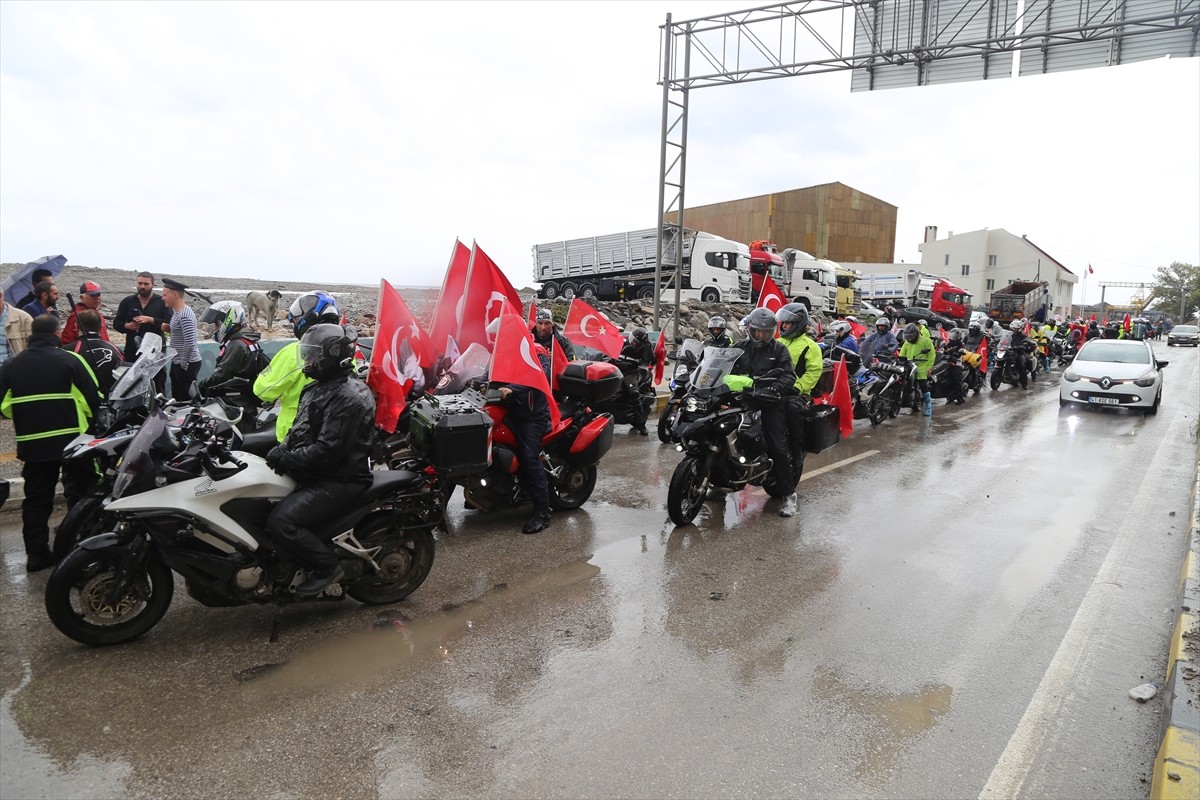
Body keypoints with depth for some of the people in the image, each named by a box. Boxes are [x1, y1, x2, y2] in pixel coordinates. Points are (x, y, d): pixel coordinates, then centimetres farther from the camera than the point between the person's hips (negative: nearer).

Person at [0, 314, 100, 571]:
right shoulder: (70, 360, -9)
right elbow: (92, 399, -10)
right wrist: (88, 418, 11)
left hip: (32, 443, 3)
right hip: (72, 439, -3)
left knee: (36, 499, 13)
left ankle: (36, 554, 16)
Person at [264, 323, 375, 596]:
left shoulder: (348, 397, -20)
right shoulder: (318, 387, 14)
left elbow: (328, 451, -25)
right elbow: (300, 430, 21)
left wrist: (286, 459, -19)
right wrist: (282, 450, 1)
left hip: (338, 481, -11)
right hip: (313, 473, 11)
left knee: (280, 521, -24)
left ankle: (326, 566, -6)